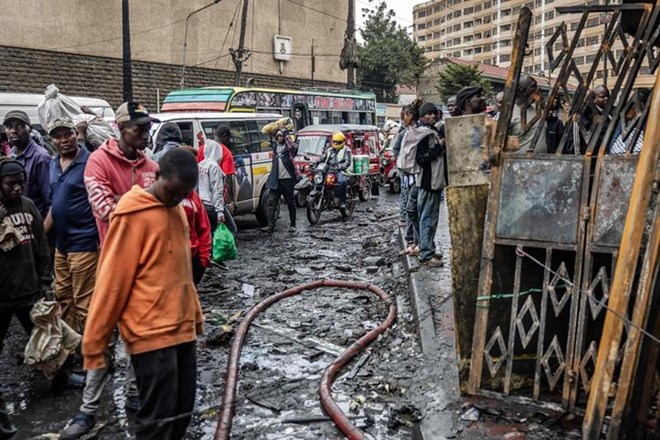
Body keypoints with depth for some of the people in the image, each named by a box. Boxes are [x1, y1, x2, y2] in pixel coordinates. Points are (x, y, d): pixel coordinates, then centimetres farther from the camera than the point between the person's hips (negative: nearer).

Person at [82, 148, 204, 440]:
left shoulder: (177, 210, 12)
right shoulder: (132, 216, -13)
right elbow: (111, 281, -13)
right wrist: (94, 343, -11)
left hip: (182, 328, 8)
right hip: (151, 333, -8)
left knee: (182, 411, 14)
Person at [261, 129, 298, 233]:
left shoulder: (288, 146, -3)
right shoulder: (275, 146, 14)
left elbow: (294, 147, -27)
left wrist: (285, 133, -20)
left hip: (287, 179, -5)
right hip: (275, 180, 5)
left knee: (291, 203, 7)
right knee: (271, 202, -5)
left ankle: (292, 225, 19)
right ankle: (270, 226, -7)